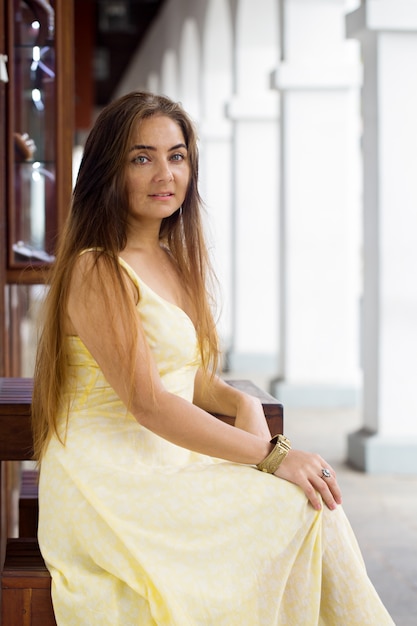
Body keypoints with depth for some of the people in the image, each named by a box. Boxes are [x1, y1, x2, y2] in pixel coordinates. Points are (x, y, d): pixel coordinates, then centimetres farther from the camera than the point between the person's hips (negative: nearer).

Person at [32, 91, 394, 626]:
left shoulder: (173, 260, 15)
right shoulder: (96, 270, -13)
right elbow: (147, 403, -18)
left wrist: (241, 403, -4)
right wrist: (270, 455, -20)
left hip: (167, 462, 8)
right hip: (107, 483, -8)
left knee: (313, 495, -13)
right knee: (302, 508, -20)